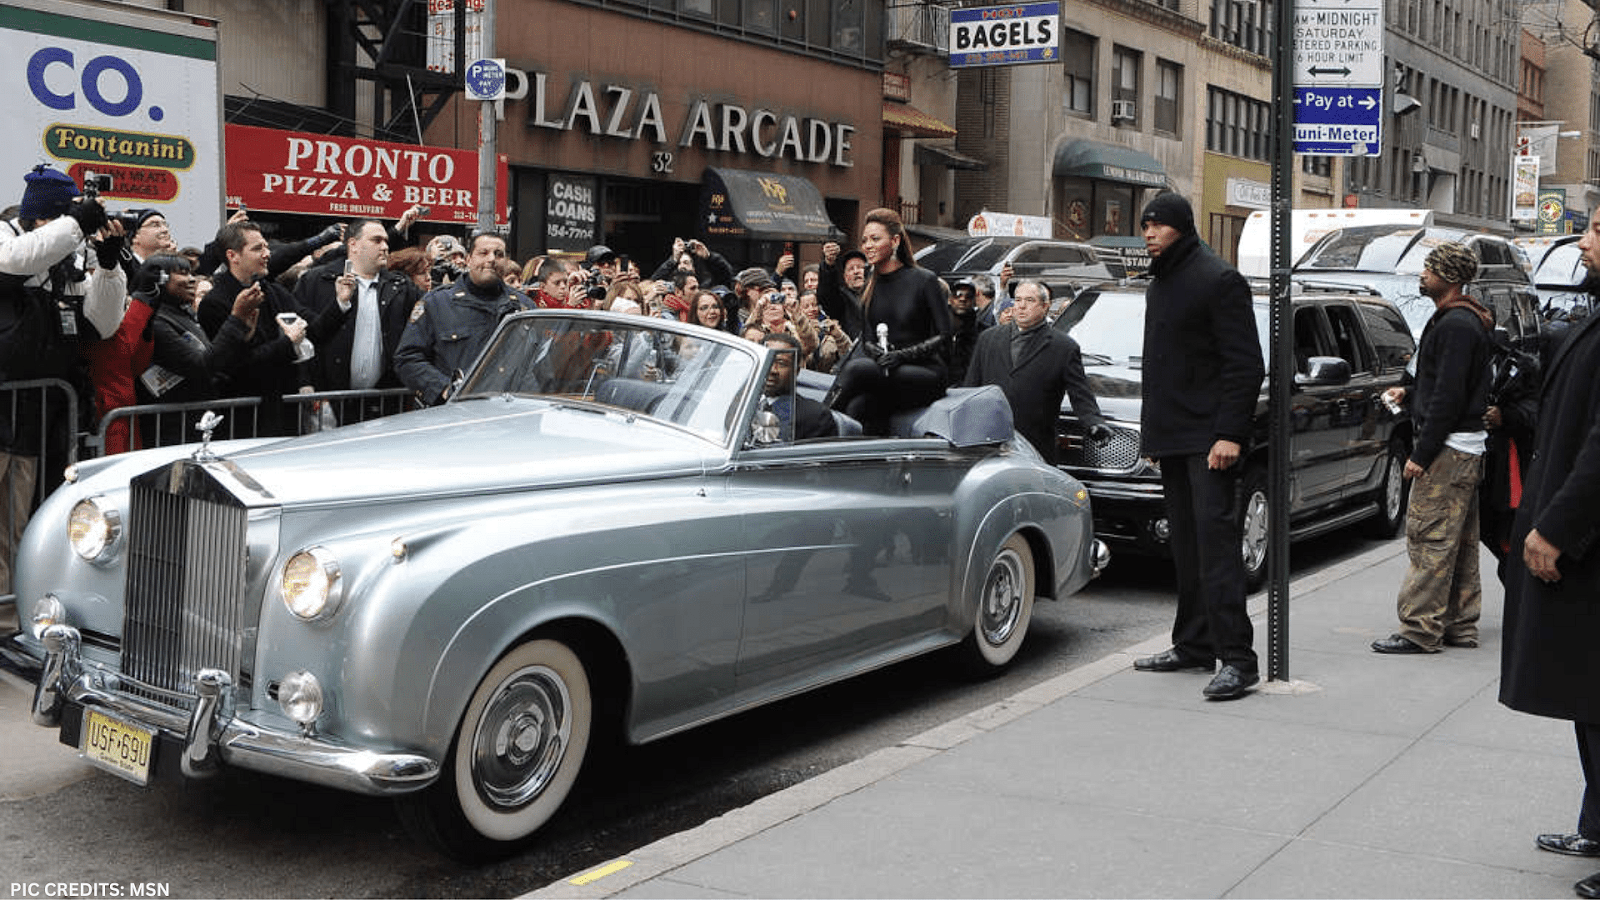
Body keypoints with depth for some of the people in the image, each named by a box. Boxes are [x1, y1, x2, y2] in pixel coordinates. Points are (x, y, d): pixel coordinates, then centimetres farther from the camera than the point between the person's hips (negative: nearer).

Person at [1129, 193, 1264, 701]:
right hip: (1171, 439, 9)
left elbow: (1245, 365, -14)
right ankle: (1194, 645, 19)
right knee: (1186, 545, 12)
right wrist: (1150, 428, 19)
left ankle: (1237, 657, -12)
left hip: (1209, 439, -9)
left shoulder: (1218, 280, -9)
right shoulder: (1158, 286, 19)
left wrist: (1230, 434, -20)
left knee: (1216, 539, -12)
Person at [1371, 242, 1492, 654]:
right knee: (1458, 543, 14)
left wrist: (1421, 454, -20)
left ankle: (1420, 630, -6)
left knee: (1430, 539, -9)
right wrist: (1408, 393, 15)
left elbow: (1449, 396, -21)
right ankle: (1459, 625, 20)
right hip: (1465, 448, 11)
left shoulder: (1456, 326, -17)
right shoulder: (1464, 321, 16)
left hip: (1448, 449, -11)